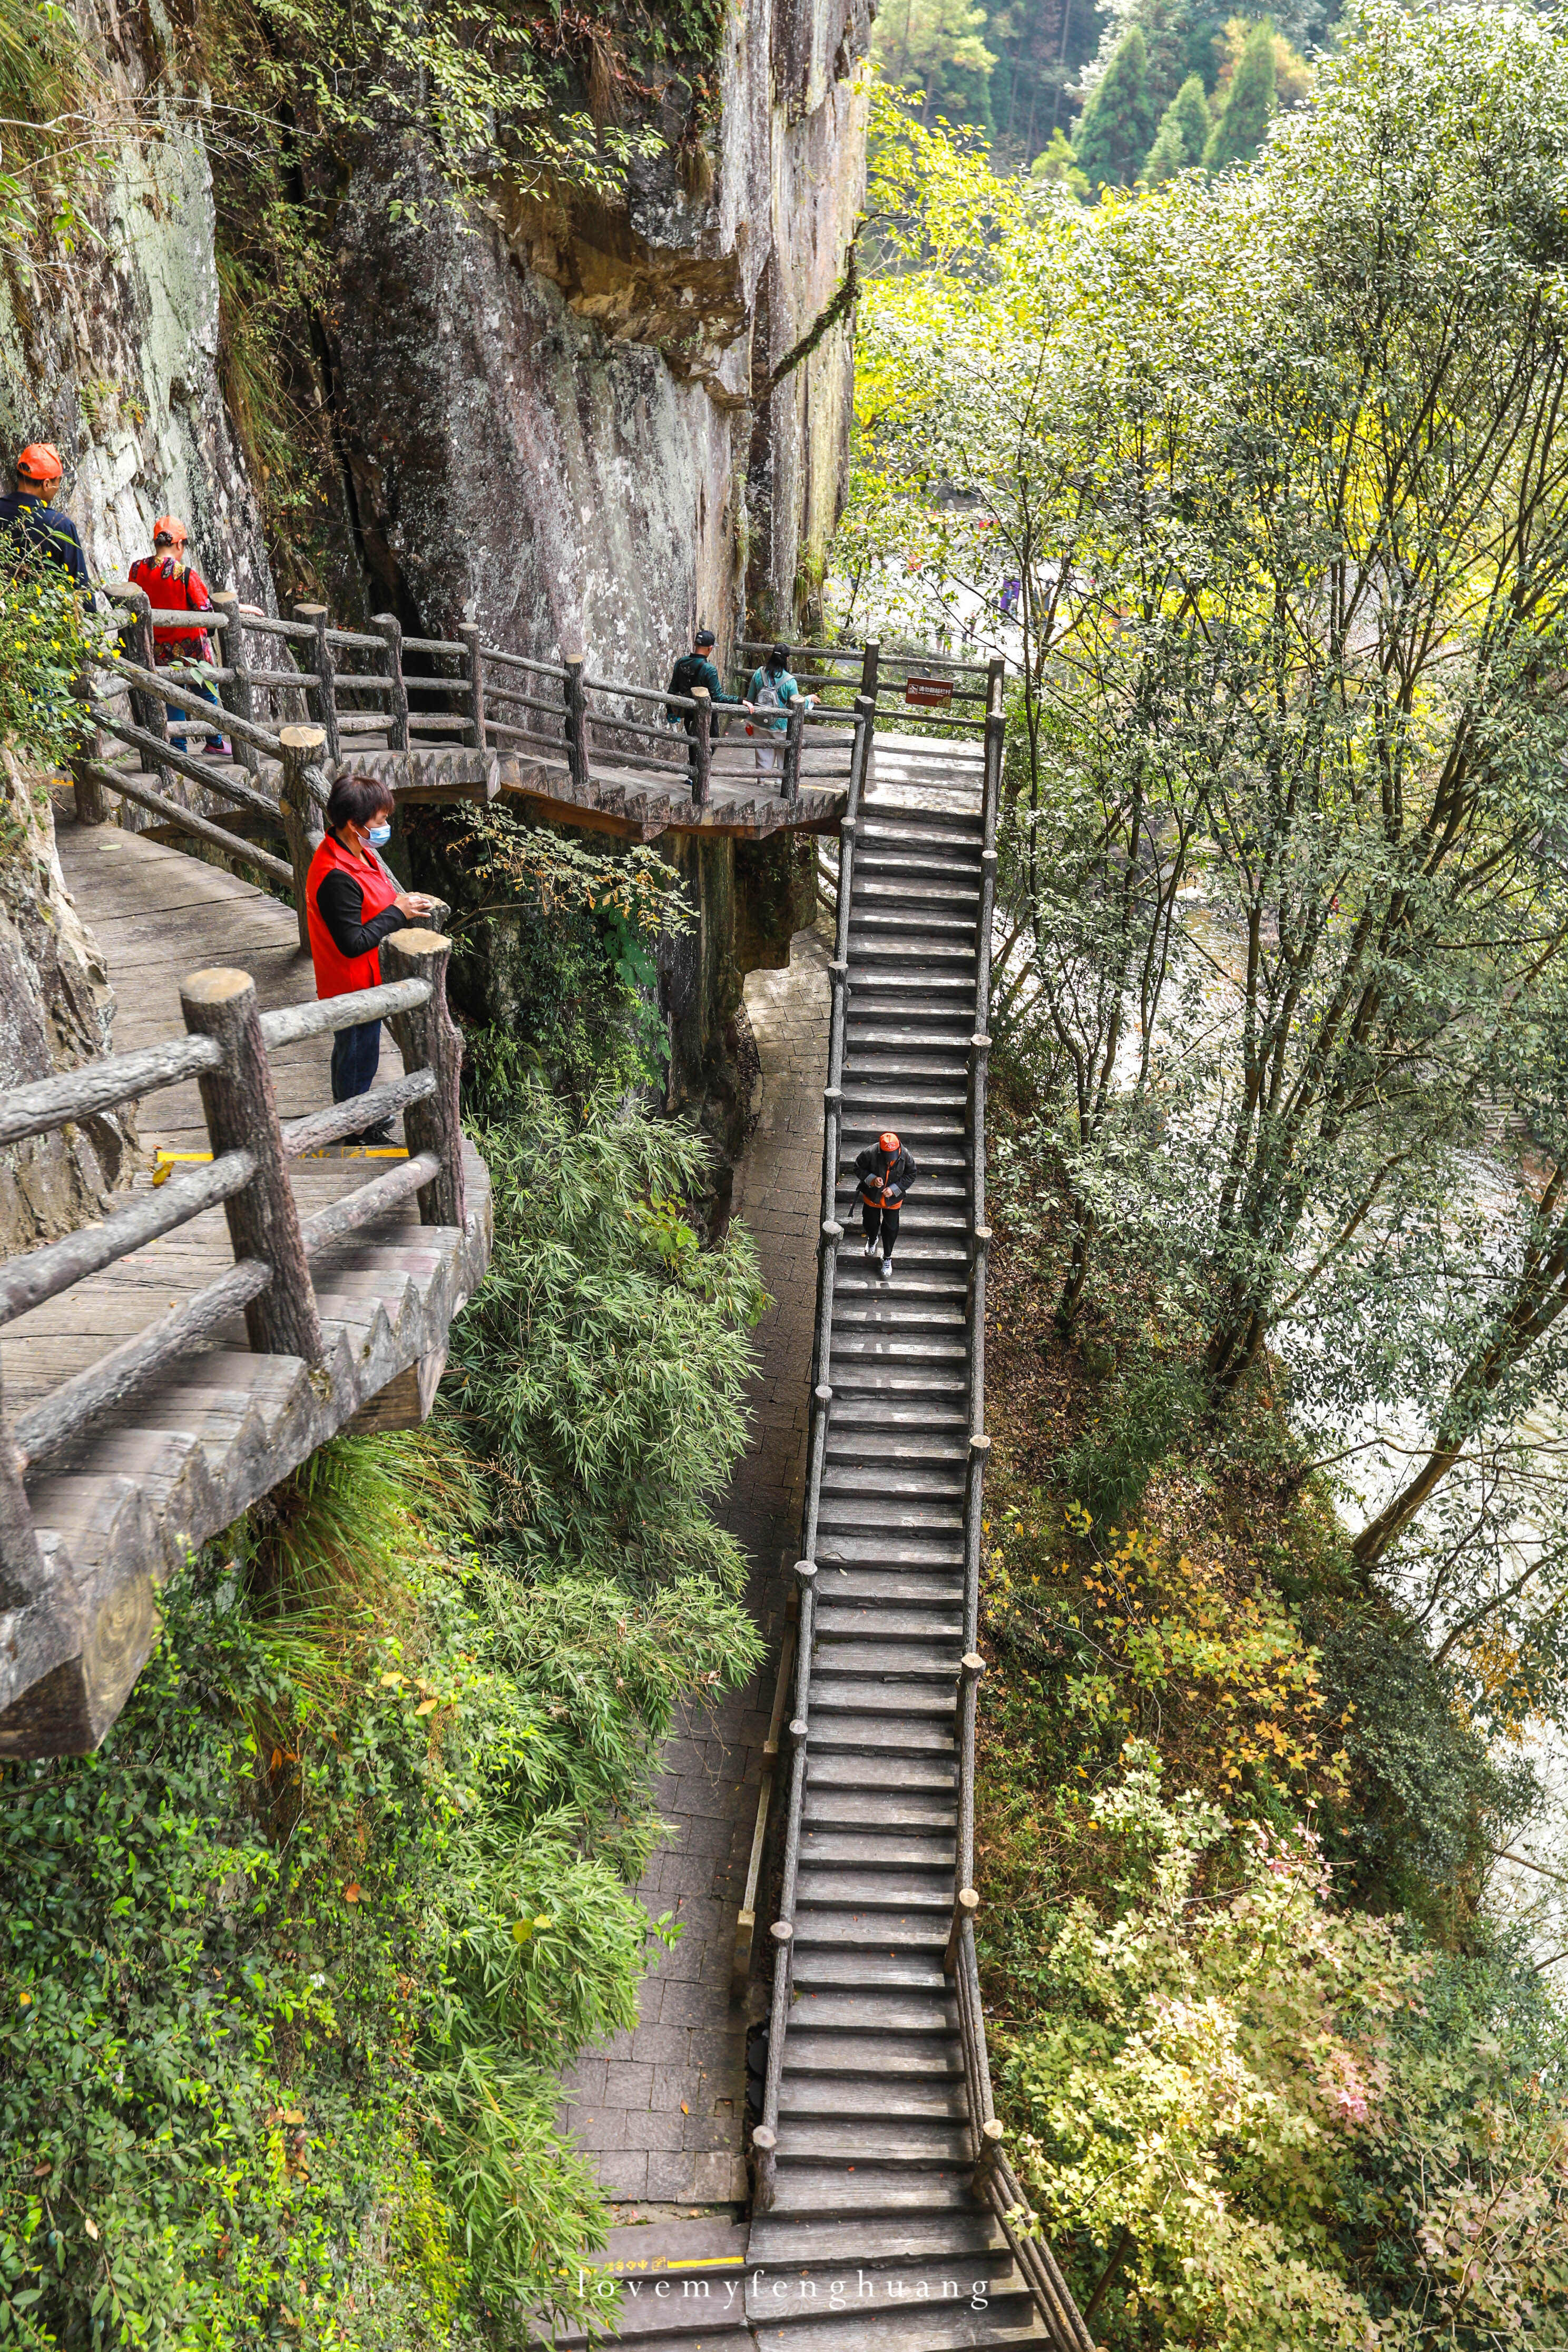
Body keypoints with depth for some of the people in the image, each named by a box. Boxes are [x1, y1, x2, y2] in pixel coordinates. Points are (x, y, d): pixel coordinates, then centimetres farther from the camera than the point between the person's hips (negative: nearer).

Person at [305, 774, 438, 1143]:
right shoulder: (336, 878, -32)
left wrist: (401, 902, 3)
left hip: (364, 981, 10)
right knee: (356, 1052, 11)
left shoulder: (357, 853, 0)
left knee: (362, 1048, 27)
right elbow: (353, 943, -30)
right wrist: (397, 912, -25)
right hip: (352, 987, -10)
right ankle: (356, 1128, 31)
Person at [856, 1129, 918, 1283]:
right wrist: (872, 1179, -29)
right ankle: (872, 1241, 58)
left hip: (893, 1199, 0)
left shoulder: (905, 1156, -25)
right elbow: (858, 1168, -12)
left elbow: (911, 1175, -8)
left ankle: (887, 1258, 34)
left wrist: (894, 1189, -19)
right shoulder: (870, 1153, -29)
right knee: (871, 1224, 22)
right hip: (872, 1197, 0)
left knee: (891, 1229, 10)